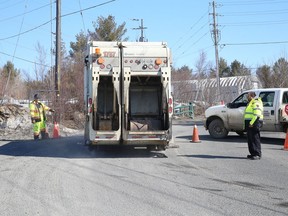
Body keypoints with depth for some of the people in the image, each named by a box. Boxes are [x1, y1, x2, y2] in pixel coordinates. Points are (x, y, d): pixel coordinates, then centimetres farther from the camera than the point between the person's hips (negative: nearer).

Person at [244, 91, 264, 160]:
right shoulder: (250, 103, 22)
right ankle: (253, 153, 19)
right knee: (250, 139, 12)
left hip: (254, 123, -11)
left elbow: (257, 115, -22)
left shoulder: (256, 103, -13)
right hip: (250, 123, 11)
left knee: (255, 139, -9)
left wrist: (251, 123, -24)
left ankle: (258, 154, -7)